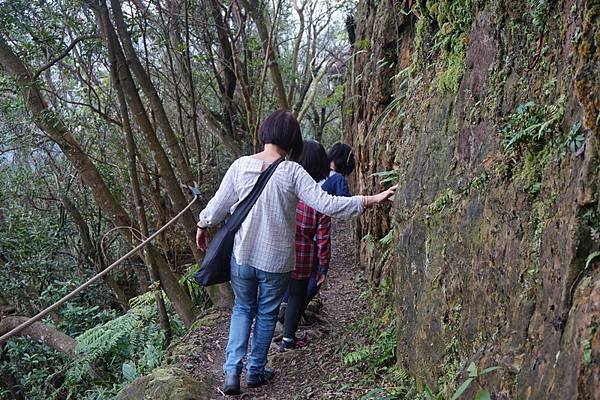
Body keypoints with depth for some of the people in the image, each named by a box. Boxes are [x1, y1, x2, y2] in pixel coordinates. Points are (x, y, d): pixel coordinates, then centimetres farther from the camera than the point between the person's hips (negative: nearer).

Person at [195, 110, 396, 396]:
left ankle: (232, 370, 11)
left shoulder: (241, 165, -9)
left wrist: (201, 227, 19)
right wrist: (370, 200, -14)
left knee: (242, 309, 21)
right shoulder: (291, 172, -16)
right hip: (277, 261, -2)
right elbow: (326, 204, -21)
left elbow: (217, 206, -1)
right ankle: (255, 371, 31)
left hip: (242, 256, 2)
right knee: (266, 314, 19)